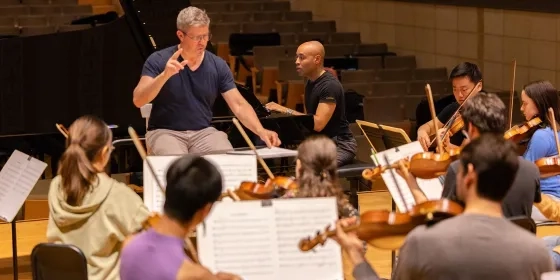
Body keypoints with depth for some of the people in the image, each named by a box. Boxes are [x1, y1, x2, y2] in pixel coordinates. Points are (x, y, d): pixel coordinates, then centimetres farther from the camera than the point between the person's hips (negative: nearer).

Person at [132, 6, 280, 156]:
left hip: (204, 132, 3)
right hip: (165, 132, -3)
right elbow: (138, 101, -18)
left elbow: (239, 105, -3)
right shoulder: (158, 60, -9)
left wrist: (261, 131, -21)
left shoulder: (218, 65, 0)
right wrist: (165, 75, -34)